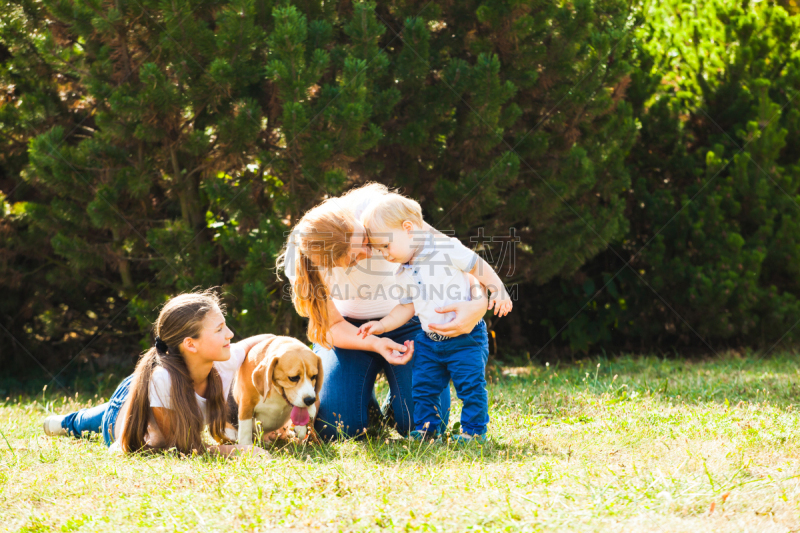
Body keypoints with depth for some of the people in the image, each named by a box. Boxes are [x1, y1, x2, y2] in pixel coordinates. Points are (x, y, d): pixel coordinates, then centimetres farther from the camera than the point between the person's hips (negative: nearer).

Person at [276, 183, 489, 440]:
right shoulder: (300, 262, -26)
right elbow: (333, 326, -13)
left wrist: (477, 303, -42)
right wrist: (375, 345, -34)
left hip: (405, 322, 0)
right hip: (350, 329, 0)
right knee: (334, 429, -17)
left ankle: (395, 402, 21)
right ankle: (365, 399, 19)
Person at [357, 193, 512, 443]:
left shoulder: (447, 249, -14)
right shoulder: (402, 275, 6)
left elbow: (479, 267, -8)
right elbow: (406, 308, 15)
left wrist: (498, 291, -16)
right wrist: (381, 326, 6)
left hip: (464, 337, -6)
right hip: (429, 340, 6)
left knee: (470, 385, -6)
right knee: (422, 385, 7)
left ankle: (474, 429, 8)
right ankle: (426, 426, 22)